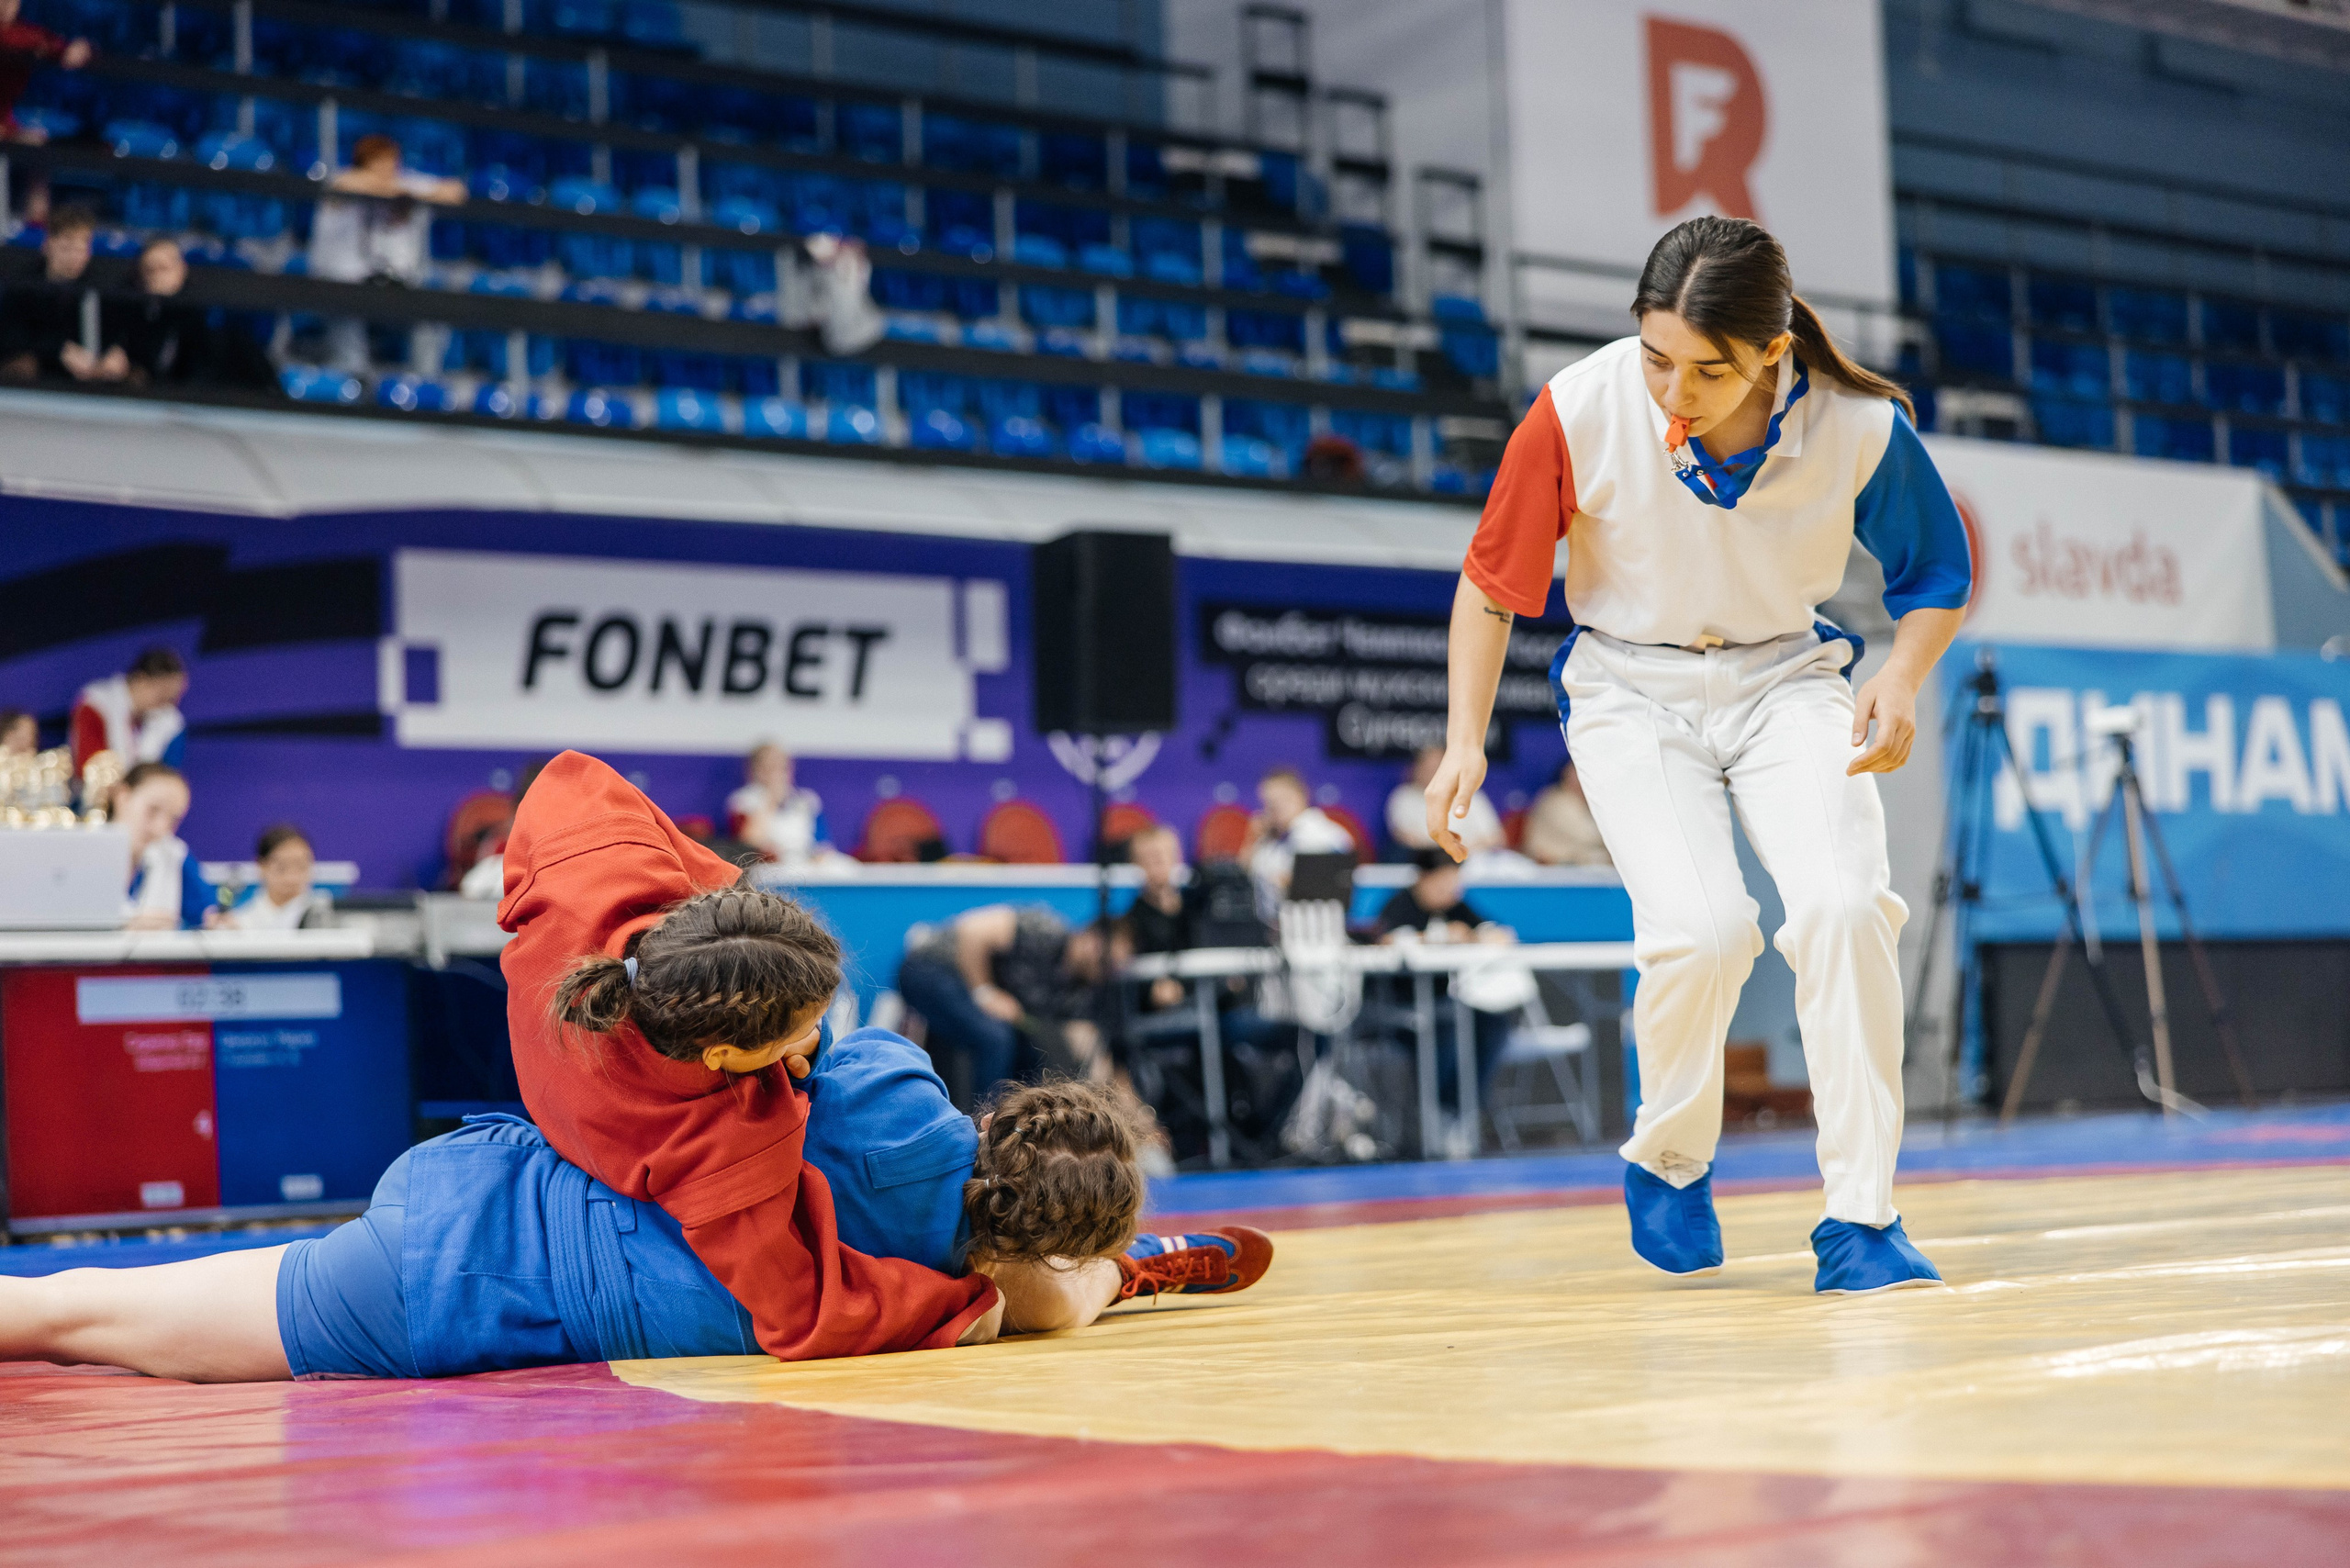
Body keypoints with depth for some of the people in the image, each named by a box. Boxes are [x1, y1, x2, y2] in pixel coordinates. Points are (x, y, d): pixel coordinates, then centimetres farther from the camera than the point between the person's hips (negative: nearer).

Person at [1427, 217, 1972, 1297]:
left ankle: (1859, 1217, -9)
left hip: (1786, 678, 1)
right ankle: (1668, 1164, 7)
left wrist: (1903, 680, -17)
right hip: (1631, 688, -1)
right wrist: (1465, 743, -12)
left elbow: (1936, 574, 2)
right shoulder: (1578, 413, -20)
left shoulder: (1859, 426, -17)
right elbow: (1493, 580, -5)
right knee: (1703, 926, -24)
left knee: (1842, 905, -24)